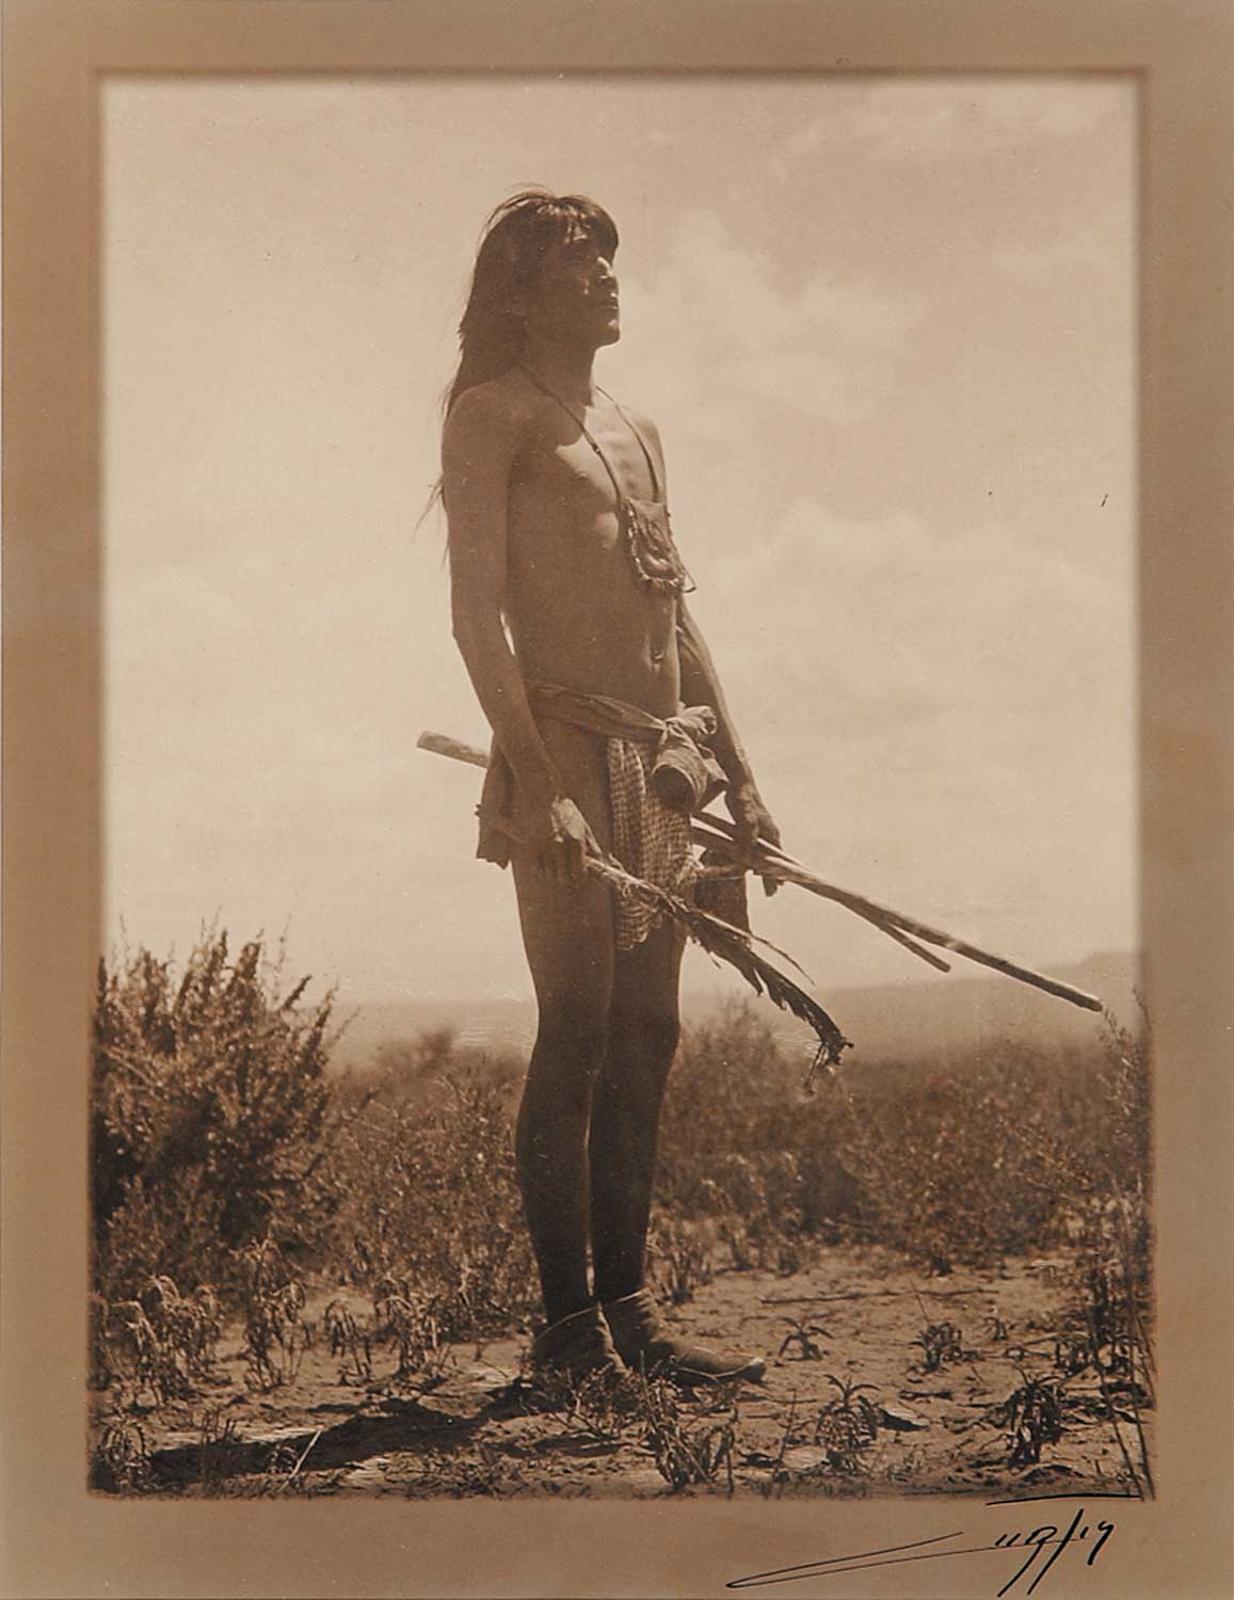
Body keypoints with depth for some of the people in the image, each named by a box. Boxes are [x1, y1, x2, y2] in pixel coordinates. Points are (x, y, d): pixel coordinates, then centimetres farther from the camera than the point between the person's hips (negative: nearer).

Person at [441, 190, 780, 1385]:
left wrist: (739, 779, 17)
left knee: (644, 1039, 7)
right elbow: (478, 610, -10)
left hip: (659, 762, 8)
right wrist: (535, 780, -20)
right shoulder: (495, 413, 0)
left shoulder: (635, 432, 23)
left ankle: (627, 1309, 13)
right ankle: (569, 1322, -3)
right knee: (578, 1032, -9)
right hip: (565, 750, -7)